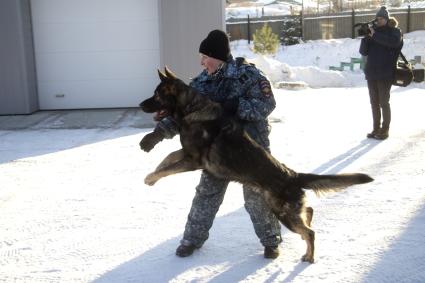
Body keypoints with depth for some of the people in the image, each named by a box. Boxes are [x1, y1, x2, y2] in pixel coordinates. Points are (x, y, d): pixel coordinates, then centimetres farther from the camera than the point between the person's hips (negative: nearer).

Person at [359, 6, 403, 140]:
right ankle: (376, 129, 17)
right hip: (371, 73, 5)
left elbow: (394, 41, -24)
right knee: (374, 103, 9)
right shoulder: (373, 31, 12)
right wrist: (366, 38, -11)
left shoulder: (394, 31, 0)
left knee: (384, 102, -2)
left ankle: (385, 130, 6)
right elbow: (363, 52, 6)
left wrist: (375, 35, -23)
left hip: (385, 74, -5)